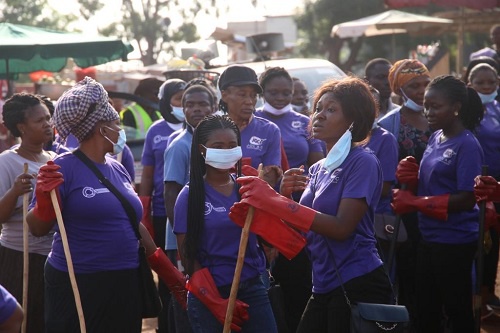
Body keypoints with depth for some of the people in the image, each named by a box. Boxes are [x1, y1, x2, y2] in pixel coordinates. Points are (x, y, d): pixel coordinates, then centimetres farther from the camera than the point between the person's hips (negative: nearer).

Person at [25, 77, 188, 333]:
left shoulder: (118, 170, 12)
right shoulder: (63, 168, -9)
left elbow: (135, 224, 20)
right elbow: (37, 229, -10)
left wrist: (167, 270, 20)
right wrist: (44, 198, -29)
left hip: (124, 284, 7)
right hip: (76, 286, -7)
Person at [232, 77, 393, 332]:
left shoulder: (362, 162, -9)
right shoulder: (317, 170, 14)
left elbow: (342, 228, -19)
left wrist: (275, 201, -20)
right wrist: (256, 213, -6)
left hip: (358, 286, -7)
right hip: (324, 288, 7)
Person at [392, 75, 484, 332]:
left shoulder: (467, 145, -16)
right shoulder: (435, 138, 8)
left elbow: (467, 199, -22)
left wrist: (415, 202, -21)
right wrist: (410, 177, -6)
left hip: (454, 242, -8)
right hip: (428, 237, 8)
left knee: (457, 311, 5)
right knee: (425, 312, 17)